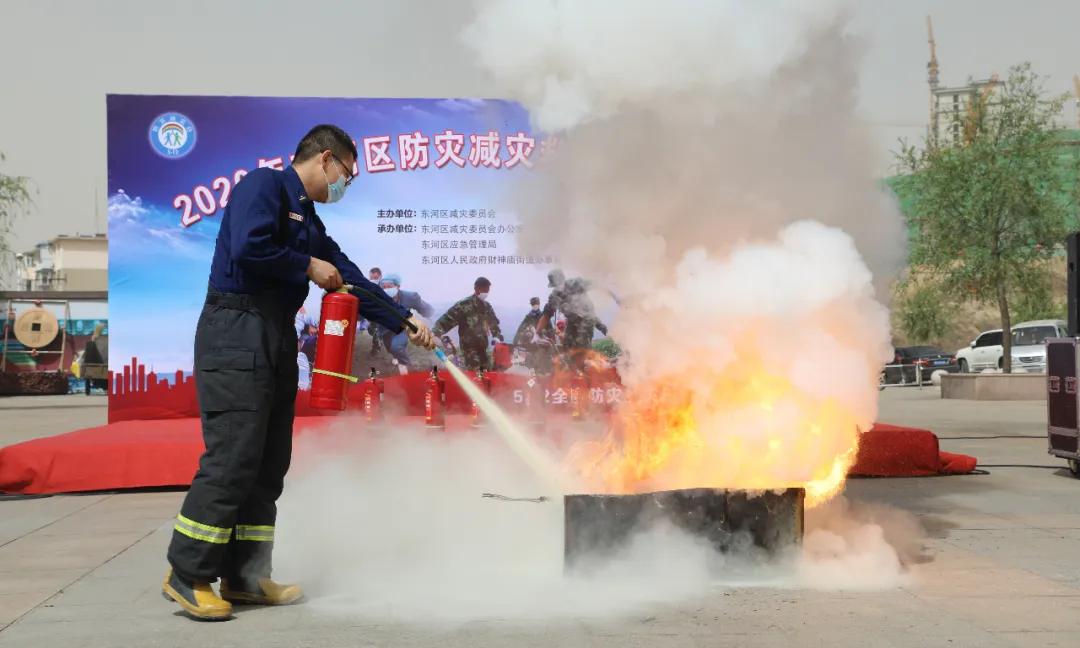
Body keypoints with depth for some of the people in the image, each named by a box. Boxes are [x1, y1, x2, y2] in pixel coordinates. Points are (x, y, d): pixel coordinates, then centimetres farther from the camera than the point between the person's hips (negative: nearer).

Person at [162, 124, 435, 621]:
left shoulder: (310, 221, 24)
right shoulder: (263, 185, -4)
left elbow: (351, 280, 24)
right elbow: (248, 247, -21)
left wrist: (406, 323, 20)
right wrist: (308, 267, -8)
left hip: (277, 343, 10)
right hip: (236, 334, -10)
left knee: (269, 463, 8)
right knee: (233, 457, -12)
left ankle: (245, 577, 13)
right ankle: (188, 575, -4)